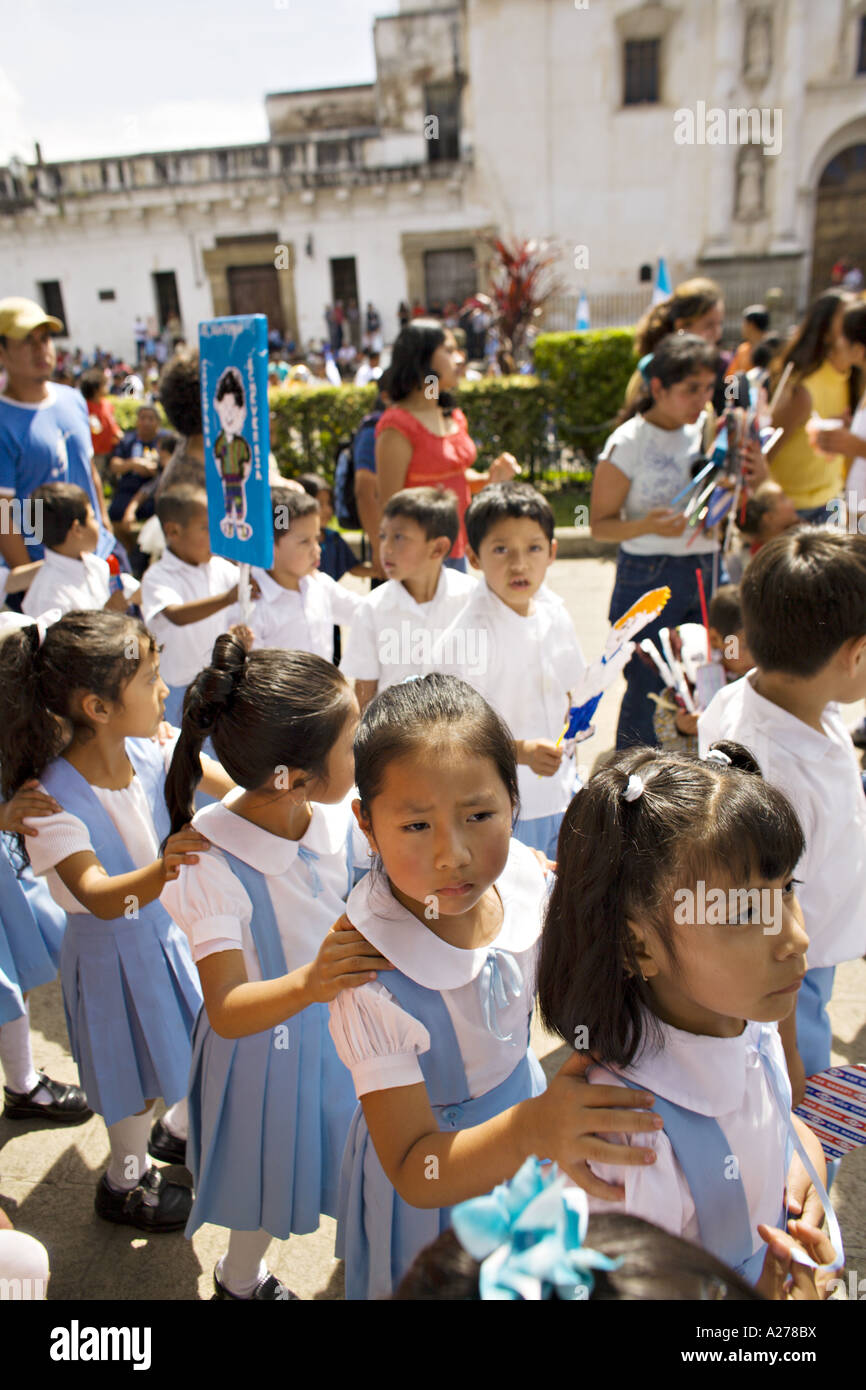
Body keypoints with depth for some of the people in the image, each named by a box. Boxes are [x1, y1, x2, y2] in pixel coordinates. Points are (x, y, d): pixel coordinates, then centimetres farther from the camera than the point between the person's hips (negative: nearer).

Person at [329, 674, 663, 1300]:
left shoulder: (525, 878, -22)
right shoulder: (372, 981, -37)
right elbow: (413, 1173, -31)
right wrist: (534, 1127, -47)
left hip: (522, 1095, 5)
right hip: (435, 1180, -4)